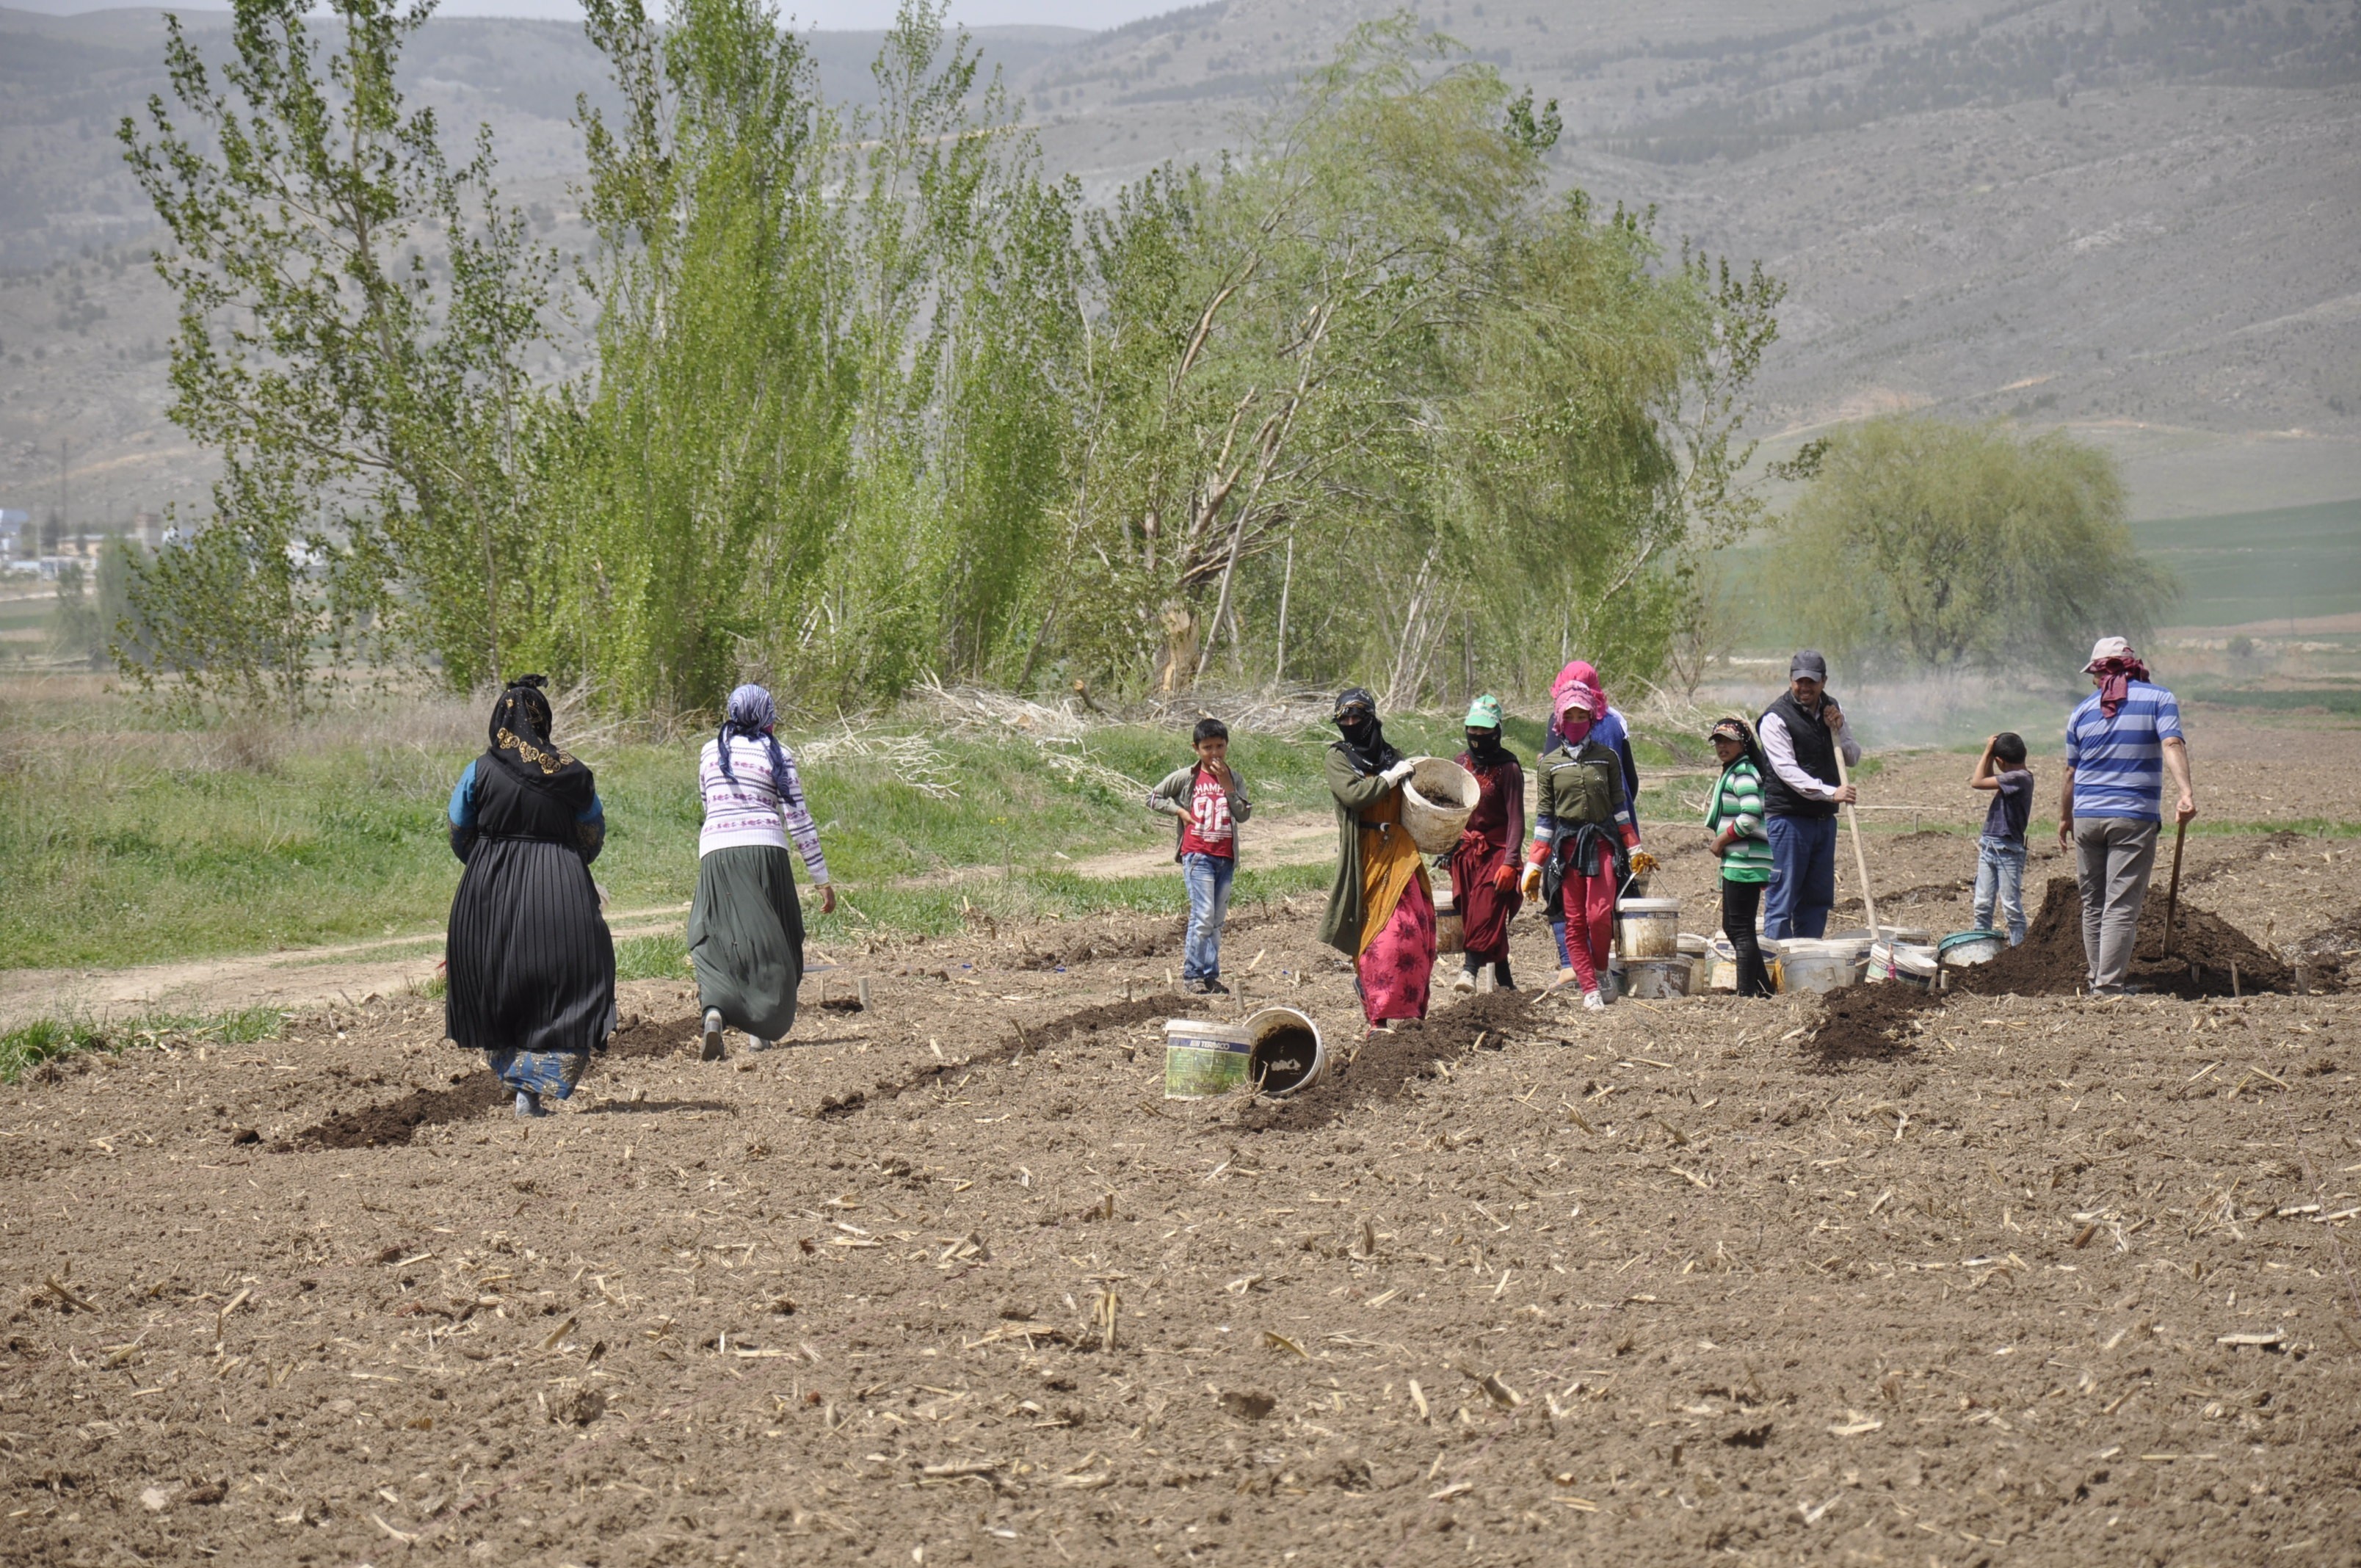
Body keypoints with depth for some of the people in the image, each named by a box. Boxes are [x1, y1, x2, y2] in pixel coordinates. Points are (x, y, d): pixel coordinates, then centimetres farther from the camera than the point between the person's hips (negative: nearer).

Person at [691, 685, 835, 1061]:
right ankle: (764, 1028, 9)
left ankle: (715, 1009, -25)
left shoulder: (710, 751, 12)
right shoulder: (777, 755, 3)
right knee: (773, 940, 11)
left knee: (715, 939, 2)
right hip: (765, 850, -2)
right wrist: (822, 879, 4)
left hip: (716, 850, 2)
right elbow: (798, 819, 1)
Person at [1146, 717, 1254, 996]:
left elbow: (1244, 813, -4)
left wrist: (1227, 784, -11)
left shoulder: (1233, 777, 7)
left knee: (1217, 920, 8)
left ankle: (1210, 976, 14)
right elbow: (1153, 798, 9)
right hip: (1198, 855, -4)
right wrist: (1179, 810, -4)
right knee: (1203, 917, -12)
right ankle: (1192, 976, -6)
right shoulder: (1186, 777, 0)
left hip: (1225, 857, 4)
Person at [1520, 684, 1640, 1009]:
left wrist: (1634, 850, 7)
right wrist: (1533, 866, 6)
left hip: (1602, 844, -1)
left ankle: (1602, 973, 9)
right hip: (1566, 846, 1)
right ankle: (1590, 989, 2)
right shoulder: (1548, 764, 7)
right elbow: (1544, 816, 9)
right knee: (1575, 921, -2)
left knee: (1599, 915, -14)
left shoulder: (1607, 758, 7)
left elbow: (1620, 806, 11)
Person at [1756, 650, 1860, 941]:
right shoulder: (1775, 718, -10)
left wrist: (1837, 731, -5)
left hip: (1824, 817, 7)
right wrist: (1830, 792, -30)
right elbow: (1788, 771, -20)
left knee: (1818, 897, 9)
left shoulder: (1831, 709, 11)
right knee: (1782, 899, -6)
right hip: (1788, 817, -7)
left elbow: (1853, 758, 15)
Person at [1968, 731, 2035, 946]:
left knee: (2011, 906, -3)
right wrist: (1989, 753, 13)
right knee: (1982, 904, 8)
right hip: (1989, 846, 9)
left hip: (2007, 850, -9)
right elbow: (1989, 779, 27)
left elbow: (1978, 782, -18)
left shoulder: (2019, 778, -17)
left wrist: (1988, 752, -8)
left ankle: (2019, 948, 2)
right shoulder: (2013, 777, 10)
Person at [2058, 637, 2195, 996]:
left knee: (2093, 905, 15)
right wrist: (2185, 793, -26)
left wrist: (2064, 818, 30)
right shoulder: (2159, 700, 2)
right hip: (2134, 818, -3)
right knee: (2122, 907, -5)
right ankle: (2109, 984, -12)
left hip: (2087, 817, 3)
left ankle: (2098, 978, 21)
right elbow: (2172, 745, -15)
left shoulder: (2083, 710, 11)